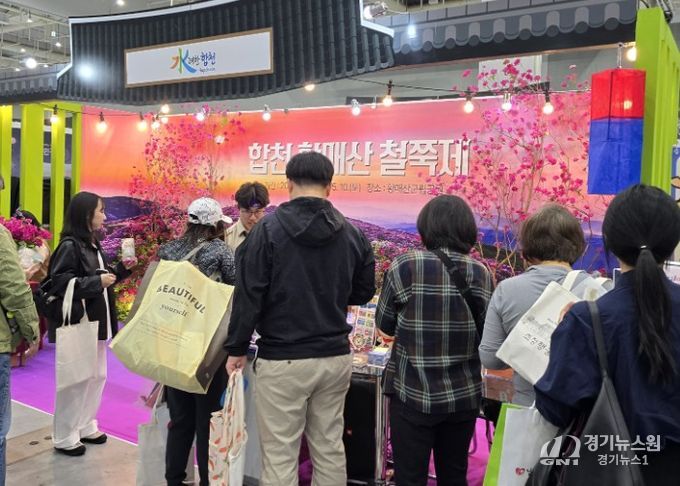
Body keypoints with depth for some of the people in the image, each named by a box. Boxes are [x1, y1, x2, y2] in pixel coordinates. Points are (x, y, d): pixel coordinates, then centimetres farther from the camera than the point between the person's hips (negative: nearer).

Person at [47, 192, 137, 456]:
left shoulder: (92, 244, 11)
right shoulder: (69, 245, -16)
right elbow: (58, 282, -22)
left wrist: (121, 269, 5)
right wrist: (97, 282, -23)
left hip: (96, 321, 9)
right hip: (76, 324, -9)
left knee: (97, 376, 16)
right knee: (74, 380, 0)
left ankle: (86, 426, 30)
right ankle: (64, 437, 15)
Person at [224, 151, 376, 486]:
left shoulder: (269, 228, -9)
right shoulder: (352, 233, 2)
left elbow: (249, 295, -10)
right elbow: (364, 291, 11)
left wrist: (236, 349, 0)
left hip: (283, 360, -4)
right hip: (336, 357, 4)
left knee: (279, 457, 5)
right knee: (329, 450, 16)